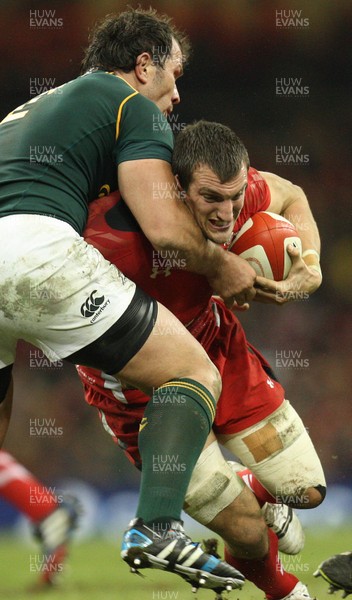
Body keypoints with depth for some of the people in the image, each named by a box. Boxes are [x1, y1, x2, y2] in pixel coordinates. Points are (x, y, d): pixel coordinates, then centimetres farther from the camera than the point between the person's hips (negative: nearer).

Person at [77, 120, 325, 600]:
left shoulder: (237, 189, -20)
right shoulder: (117, 235, -38)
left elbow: (291, 197, 4)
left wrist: (309, 266, -13)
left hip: (216, 346, 5)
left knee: (306, 491, 8)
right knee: (249, 533, -8)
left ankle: (253, 489, 45)